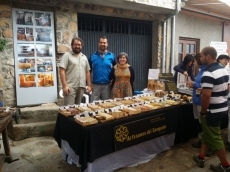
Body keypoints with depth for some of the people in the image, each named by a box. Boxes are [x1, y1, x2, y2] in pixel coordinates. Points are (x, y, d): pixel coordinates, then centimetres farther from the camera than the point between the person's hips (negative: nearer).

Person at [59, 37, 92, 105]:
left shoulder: (84, 57, 16)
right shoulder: (67, 55, -1)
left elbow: (87, 72, 17)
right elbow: (62, 71, -9)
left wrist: (89, 85, 10)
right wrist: (64, 85, -16)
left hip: (81, 87, 5)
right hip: (70, 87, -5)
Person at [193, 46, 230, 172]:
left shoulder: (208, 73, -24)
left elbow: (206, 95, -29)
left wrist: (203, 111, -17)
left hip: (212, 111, -10)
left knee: (214, 138, 7)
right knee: (207, 133, 19)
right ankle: (201, 158, 32)